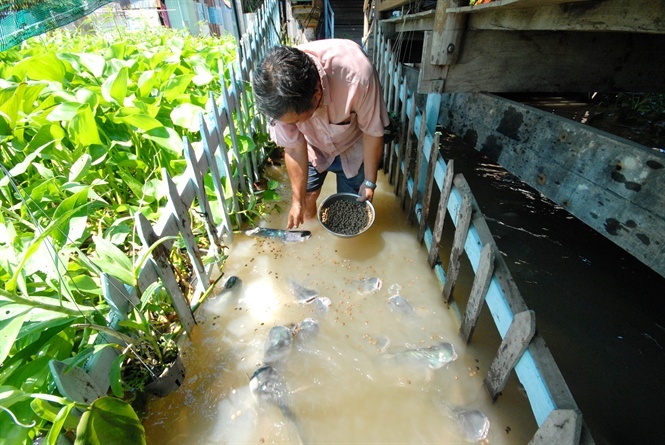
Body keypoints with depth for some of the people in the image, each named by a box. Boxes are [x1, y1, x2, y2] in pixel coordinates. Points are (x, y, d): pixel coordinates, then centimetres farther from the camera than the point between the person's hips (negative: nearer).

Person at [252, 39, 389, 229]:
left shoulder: (357, 74, -41)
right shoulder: (275, 94, -32)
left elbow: (373, 132, -25)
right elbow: (293, 148, -20)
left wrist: (370, 182, -15)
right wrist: (298, 200, -13)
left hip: (352, 148, -1)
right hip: (313, 148, 2)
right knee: (308, 193, 8)